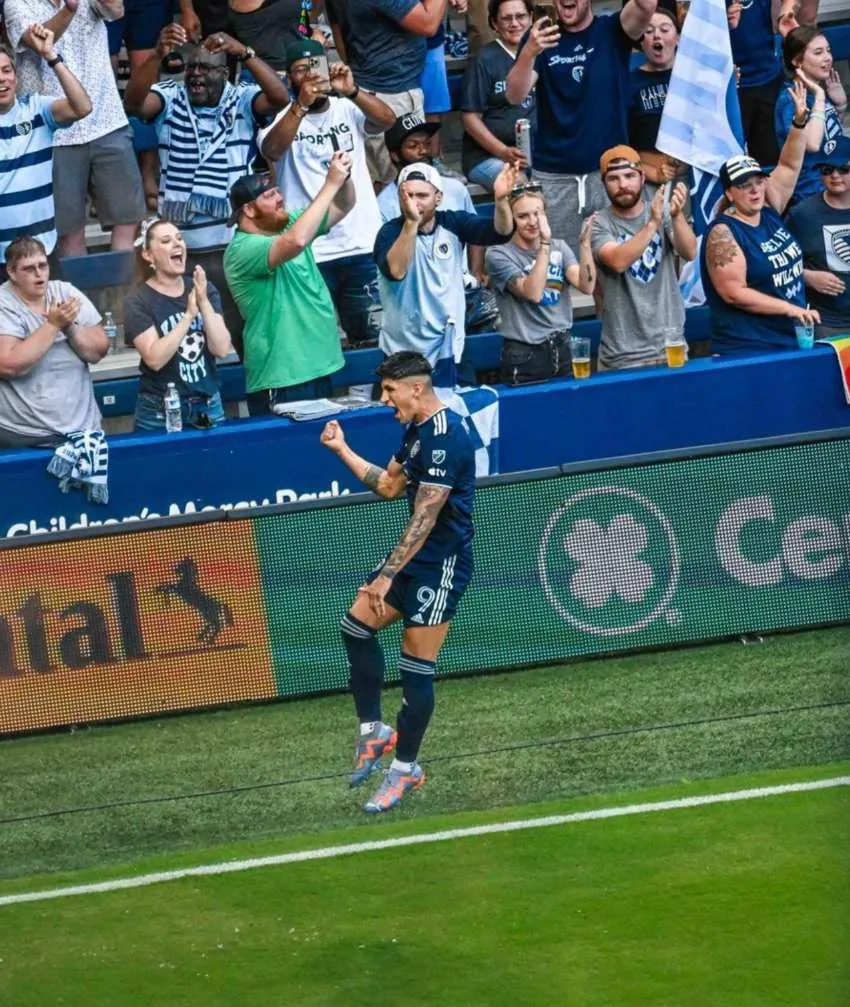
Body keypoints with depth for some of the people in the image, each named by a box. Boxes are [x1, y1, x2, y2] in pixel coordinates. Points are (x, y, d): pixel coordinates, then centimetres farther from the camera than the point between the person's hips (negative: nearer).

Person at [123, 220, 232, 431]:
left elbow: (221, 349, -6)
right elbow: (155, 359, -20)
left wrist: (203, 302, -18)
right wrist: (189, 314, -23)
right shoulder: (137, 301, -8)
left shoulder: (203, 289, 4)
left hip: (209, 407, 4)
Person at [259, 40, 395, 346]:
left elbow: (388, 120, -13)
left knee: (374, 334, 8)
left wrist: (351, 91, -30)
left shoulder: (348, 110, 5)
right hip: (308, 252, -2)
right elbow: (271, 150, -22)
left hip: (363, 243, 2)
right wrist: (302, 104, -33)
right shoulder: (281, 118, -1)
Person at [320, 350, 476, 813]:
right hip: (415, 556, 10)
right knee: (357, 624, 8)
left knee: (416, 667, -3)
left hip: (442, 562, -10)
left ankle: (406, 769, 9)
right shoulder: (415, 430, 9)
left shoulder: (445, 436, -22)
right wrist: (342, 450, 16)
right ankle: (373, 730, 18)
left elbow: (424, 518, -24)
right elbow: (389, 485, 22)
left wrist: (387, 576, -23)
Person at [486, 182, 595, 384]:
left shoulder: (559, 247, 5)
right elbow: (532, 293, -23)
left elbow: (586, 286, -10)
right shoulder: (499, 255, -9)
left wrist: (585, 242, -22)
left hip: (562, 350, 4)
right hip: (524, 355, -4)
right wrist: (545, 244, -27)